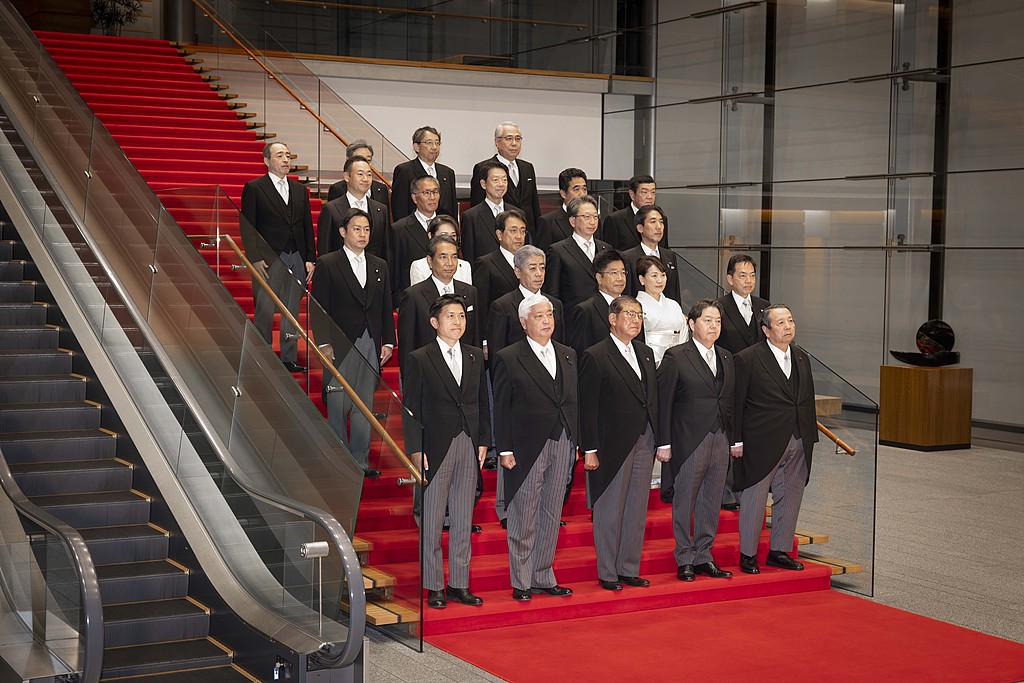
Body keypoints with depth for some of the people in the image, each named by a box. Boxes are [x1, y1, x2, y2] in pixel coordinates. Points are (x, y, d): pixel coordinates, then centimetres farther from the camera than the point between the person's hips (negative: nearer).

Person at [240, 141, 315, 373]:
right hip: (269, 259, -5)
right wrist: (255, 258, -13)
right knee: (265, 311, -2)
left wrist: (310, 259, 7)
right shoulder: (254, 188, -1)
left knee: (292, 311, 8)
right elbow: (247, 226, -5)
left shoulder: (300, 190, 15)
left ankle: (289, 359, 14)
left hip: (297, 259, 5)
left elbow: (307, 226, 15)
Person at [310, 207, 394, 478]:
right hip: (340, 346, -4)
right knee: (338, 405, -3)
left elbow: (386, 308, 16)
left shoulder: (379, 266, 14)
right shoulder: (327, 265, -1)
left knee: (365, 405, 7)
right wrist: (324, 344, -12)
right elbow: (317, 307, -5)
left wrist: (388, 342, 8)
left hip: (371, 346, 5)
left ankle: (361, 460, 13)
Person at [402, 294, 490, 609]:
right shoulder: (419, 359, -3)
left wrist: (483, 441, 7)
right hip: (436, 449, -4)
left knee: (463, 520, 9)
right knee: (432, 521, 1)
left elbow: (482, 402, 15)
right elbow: (411, 409, -5)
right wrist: (415, 450, -10)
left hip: (469, 448, 5)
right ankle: (433, 587, 8)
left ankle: (459, 584, 17)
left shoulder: (475, 357, 12)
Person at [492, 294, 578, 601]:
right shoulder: (508, 359, -5)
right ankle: (521, 582, 10)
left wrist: (575, 441, 8)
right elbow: (501, 408, -6)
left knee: (551, 514, 11)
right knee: (524, 517, 1)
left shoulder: (568, 355, 12)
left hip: (562, 445, 5)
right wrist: (504, 450, -11)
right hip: (527, 447, -5)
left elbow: (574, 400, 14)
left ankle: (543, 577, 20)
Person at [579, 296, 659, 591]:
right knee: (610, 511, 2)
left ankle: (629, 569, 21)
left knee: (637, 511, 11)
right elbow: (588, 408, -11)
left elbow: (653, 398, 14)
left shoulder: (645, 353, 13)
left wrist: (659, 440, 9)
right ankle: (607, 573, 12)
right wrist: (589, 450, -14)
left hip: (643, 444, 7)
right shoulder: (596, 356, -9)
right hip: (613, 445, -6)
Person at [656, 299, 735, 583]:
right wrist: (664, 443, -12)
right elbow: (663, 402, -8)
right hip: (689, 440, -5)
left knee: (711, 502, 11)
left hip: (720, 440, 6)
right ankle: (685, 560, 13)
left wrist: (735, 439, 8)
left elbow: (731, 400, 14)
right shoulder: (675, 357, -6)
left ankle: (704, 557, 21)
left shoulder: (726, 358, 12)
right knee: (684, 502, 3)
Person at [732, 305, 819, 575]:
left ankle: (780, 551, 24)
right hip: (761, 442, -6)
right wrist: (736, 441, -10)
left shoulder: (801, 358, 11)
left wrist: (810, 437, 12)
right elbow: (736, 403, -7)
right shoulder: (747, 359, -8)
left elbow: (808, 400, 16)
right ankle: (748, 555, 13)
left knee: (790, 497, 12)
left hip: (797, 442, 6)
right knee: (754, 498, 2)